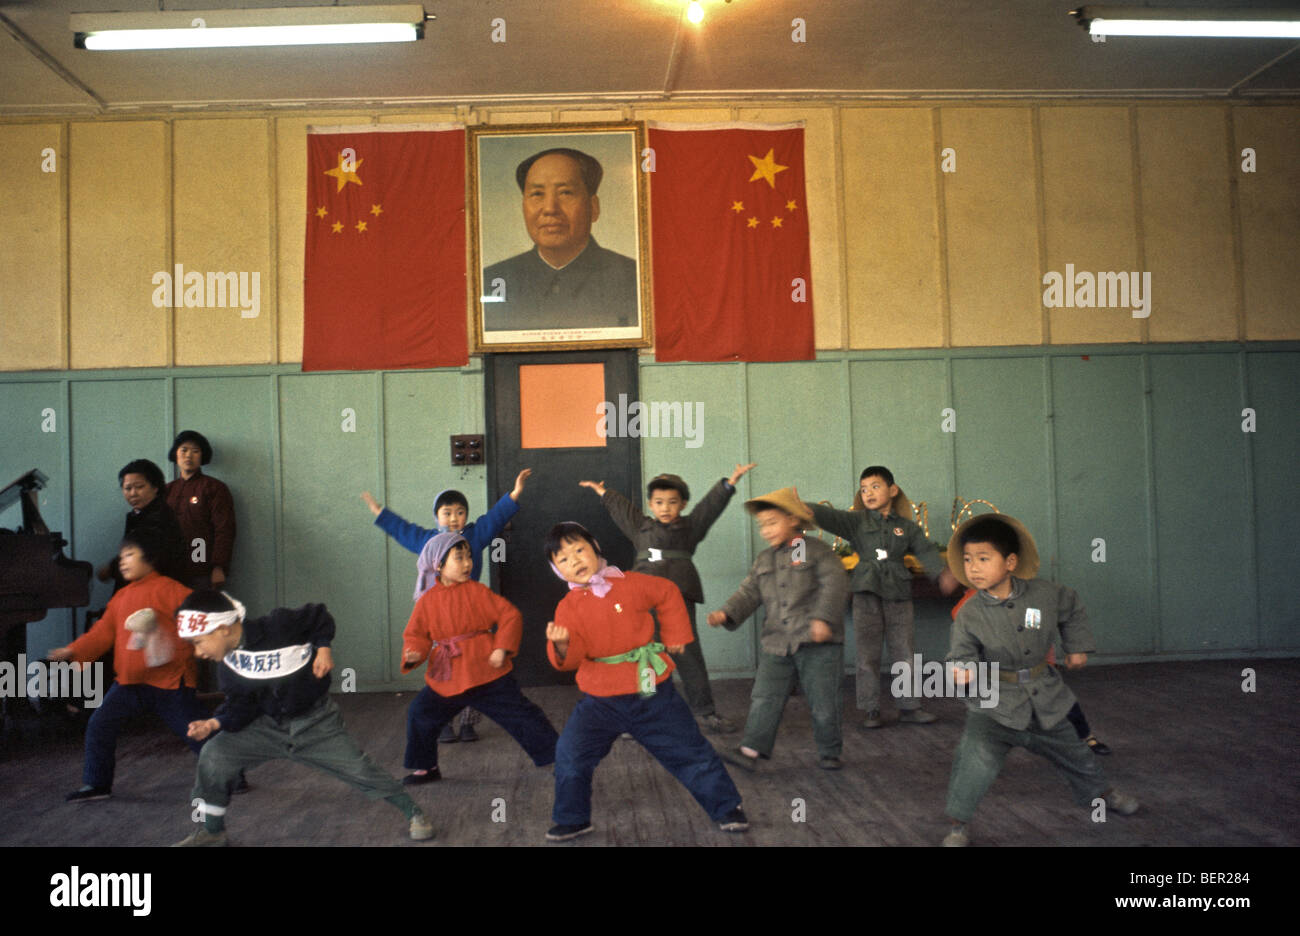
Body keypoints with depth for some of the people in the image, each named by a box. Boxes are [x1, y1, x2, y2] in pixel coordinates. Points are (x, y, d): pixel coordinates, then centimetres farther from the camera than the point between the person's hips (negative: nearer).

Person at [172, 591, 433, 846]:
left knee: (359, 769, -8)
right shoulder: (230, 664, -6)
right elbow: (240, 706, -2)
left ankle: (413, 813, 13)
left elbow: (320, 616, -10)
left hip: (316, 724, -5)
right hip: (269, 726, 5)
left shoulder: (278, 626, -25)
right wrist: (215, 723, -19)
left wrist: (323, 647, -22)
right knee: (214, 753, -9)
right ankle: (211, 830, 12)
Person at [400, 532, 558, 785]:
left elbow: (510, 616, -5)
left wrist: (502, 648, -14)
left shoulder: (478, 591, -6)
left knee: (519, 714, -1)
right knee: (419, 714, 4)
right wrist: (414, 653, -15)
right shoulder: (427, 601, 1)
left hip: (487, 672, -3)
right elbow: (416, 634, 7)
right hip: (446, 678, 3)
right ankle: (425, 768, 25)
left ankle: (556, 755, 11)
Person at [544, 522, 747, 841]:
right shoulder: (569, 607, -5)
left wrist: (674, 635, 12)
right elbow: (572, 657, -13)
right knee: (570, 754, -9)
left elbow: (668, 594, 11)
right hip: (601, 700, 1)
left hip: (653, 692, -1)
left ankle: (726, 807, 26)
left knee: (690, 750, 8)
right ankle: (572, 820, 13)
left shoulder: (630, 584, -6)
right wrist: (562, 645, -34)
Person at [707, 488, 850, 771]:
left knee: (823, 702, 4)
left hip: (818, 644, -4)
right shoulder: (764, 560, 15)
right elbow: (749, 593, 10)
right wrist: (726, 613, -8)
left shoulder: (817, 551, -3)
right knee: (764, 699, 0)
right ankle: (751, 750, 2)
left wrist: (823, 618, -27)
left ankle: (828, 752, 20)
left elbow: (835, 585, -14)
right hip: (776, 644, 5)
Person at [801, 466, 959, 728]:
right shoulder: (857, 521, 3)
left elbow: (926, 551, -3)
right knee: (868, 655, 1)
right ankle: (872, 710, 10)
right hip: (867, 594, -1)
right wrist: (809, 510, -35)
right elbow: (832, 517, -14)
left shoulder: (907, 527, 7)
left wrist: (942, 574, -22)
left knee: (903, 653, 8)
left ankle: (908, 707, 19)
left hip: (899, 596, 2)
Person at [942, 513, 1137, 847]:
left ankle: (1100, 792, 55)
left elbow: (1072, 608, 11)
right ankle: (958, 823, -5)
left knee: (1074, 754, 24)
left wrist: (1078, 646, 11)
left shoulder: (1043, 594, -10)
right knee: (975, 761, -24)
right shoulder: (969, 614, -17)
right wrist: (963, 672, -36)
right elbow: (962, 654, -15)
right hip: (994, 706, -3)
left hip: (1045, 702, 3)